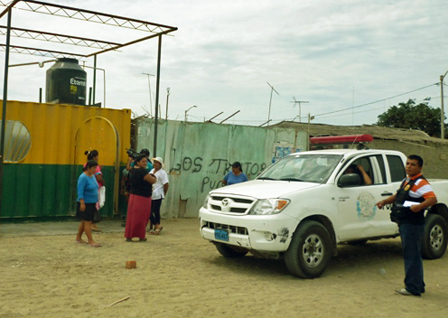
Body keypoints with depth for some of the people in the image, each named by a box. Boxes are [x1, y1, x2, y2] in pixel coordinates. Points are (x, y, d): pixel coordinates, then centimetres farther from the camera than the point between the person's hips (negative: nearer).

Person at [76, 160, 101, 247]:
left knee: (84, 221, 15)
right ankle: (90, 241, -3)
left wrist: (96, 201, 20)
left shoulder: (93, 175, 11)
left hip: (92, 203, 9)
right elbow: (80, 192, -20)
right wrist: (82, 203, -24)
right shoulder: (83, 177, -16)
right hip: (85, 203, -9)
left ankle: (78, 238, 26)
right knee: (88, 222, -5)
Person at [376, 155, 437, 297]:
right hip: (404, 223, 10)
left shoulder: (421, 183, -12)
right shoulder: (406, 181, 18)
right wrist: (384, 201, 15)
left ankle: (413, 288, -1)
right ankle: (418, 285, 27)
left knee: (412, 255, -6)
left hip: (413, 224, -10)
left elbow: (433, 199, -24)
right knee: (411, 254, 16)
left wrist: (419, 206, -38)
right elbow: (397, 196, 30)